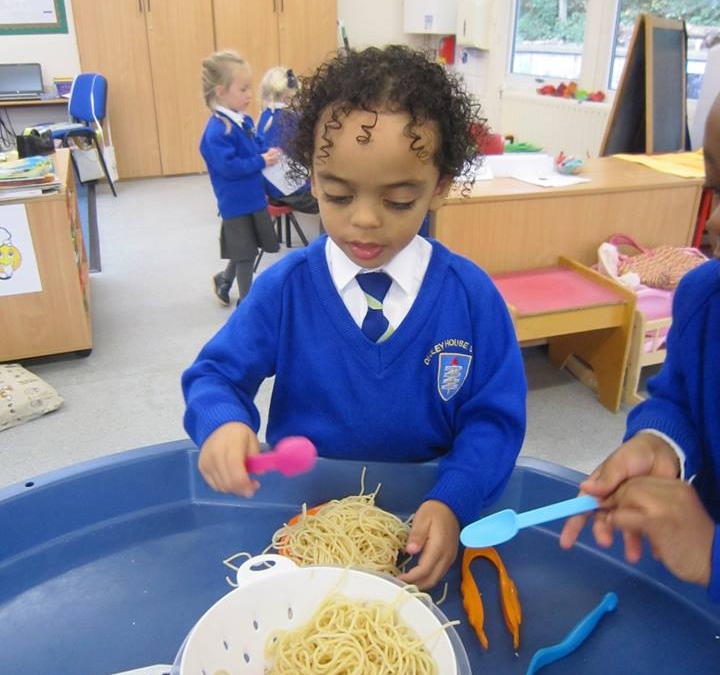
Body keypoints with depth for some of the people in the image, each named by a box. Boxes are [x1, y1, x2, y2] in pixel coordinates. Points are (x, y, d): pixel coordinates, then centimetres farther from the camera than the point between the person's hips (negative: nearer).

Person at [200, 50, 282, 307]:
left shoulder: (244, 120, 5)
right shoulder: (217, 130, -22)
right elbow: (228, 166, -26)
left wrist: (269, 154, -3)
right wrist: (262, 161, -22)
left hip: (254, 196, 8)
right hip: (236, 202, -8)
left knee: (248, 250, 20)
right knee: (245, 253, 6)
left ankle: (224, 280, 45)